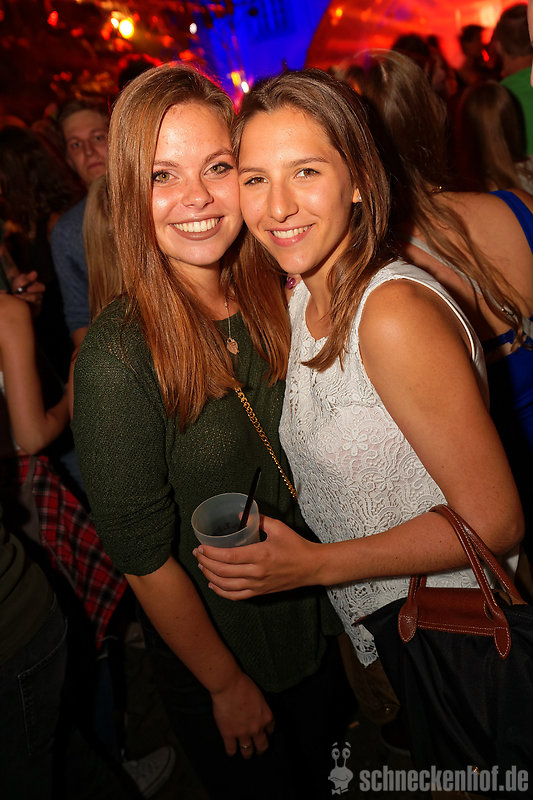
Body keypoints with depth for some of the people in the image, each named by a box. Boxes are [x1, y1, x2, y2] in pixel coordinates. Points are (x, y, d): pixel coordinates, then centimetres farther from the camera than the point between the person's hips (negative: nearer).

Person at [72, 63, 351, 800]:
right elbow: (143, 558, -20)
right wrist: (227, 685, -10)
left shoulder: (276, 303, -8)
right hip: (217, 664, -5)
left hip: (318, 624, 5)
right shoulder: (117, 357, -28)